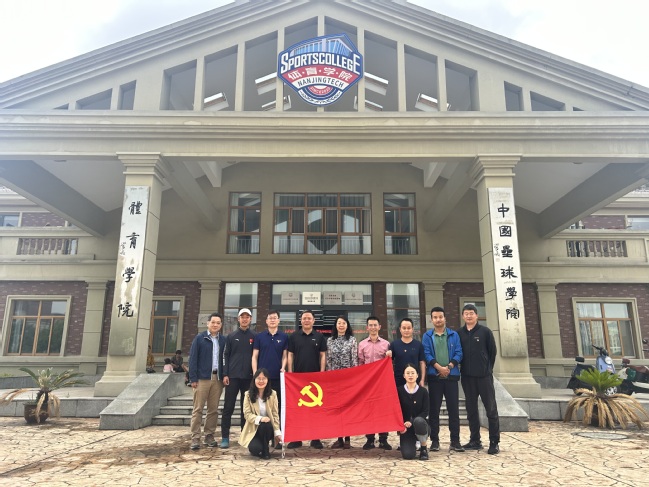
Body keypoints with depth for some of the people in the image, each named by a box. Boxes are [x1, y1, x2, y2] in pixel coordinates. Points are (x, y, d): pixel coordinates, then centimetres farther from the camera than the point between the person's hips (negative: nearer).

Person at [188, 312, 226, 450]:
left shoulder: (223, 340, 8)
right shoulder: (199, 338, 0)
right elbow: (193, 358, -3)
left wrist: (224, 376, 2)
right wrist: (193, 378, -8)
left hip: (217, 378, 3)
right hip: (202, 378, -3)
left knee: (214, 409, 8)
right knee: (198, 409, 1)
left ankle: (209, 435, 18)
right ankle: (195, 438, 7)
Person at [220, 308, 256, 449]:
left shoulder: (254, 337, 6)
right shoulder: (231, 336, 7)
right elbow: (226, 356, 5)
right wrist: (225, 374, -3)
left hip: (248, 377, 0)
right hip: (233, 376, 0)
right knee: (228, 407, 0)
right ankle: (225, 437, 7)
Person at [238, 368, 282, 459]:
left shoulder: (272, 394, -3)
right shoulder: (248, 394, -5)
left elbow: (275, 415, -3)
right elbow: (247, 414, -11)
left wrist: (277, 432, -13)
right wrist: (260, 419, -29)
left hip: (268, 428, 1)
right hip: (253, 429, -1)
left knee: (265, 425, -35)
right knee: (255, 448, -30)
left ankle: (265, 451, -8)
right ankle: (258, 450, 11)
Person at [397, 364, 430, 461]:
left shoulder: (423, 391, -2)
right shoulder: (399, 391, -1)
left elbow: (425, 412, -7)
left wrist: (411, 422, -21)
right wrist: (401, 426, -18)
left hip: (419, 425, 0)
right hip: (405, 428, 0)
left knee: (418, 420, -37)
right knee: (408, 455, -21)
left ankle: (424, 448, -10)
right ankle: (411, 444, 18)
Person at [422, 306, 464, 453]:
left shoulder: (454, 335, 7)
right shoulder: (427, 336, 5)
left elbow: (458, 353, -1)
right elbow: (426, 354, -5)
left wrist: (449, 366, -15)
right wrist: (439, 367, -17)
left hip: (451, 376, 1)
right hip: (434, 377, 0)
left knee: (453, 409, 3)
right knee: (434, 409, 4)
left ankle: (455, 441, 11)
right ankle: (434, 440, 12)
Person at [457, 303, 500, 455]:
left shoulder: (485, 331, -1)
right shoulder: (459, 333, 6)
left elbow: (492, 351, 2)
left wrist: (488, 368, 4)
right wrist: (462, 368, 5)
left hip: (484, 375, -3)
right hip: (467, 376, 3)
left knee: (491, 409, 0)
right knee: (471, 410, 9)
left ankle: (494, 442, 8)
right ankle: (475, 440, 19)